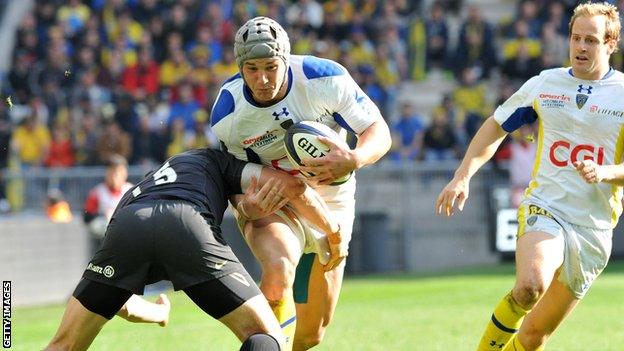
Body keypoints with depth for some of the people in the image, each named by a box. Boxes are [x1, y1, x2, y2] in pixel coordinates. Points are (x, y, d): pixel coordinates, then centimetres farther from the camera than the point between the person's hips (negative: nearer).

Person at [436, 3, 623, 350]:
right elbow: (496, 127, 18)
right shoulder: (544, 84, 7)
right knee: (531, 286, -32)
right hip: (544, 208, 0)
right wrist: (462, 177, 7)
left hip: (594, 229, 0)